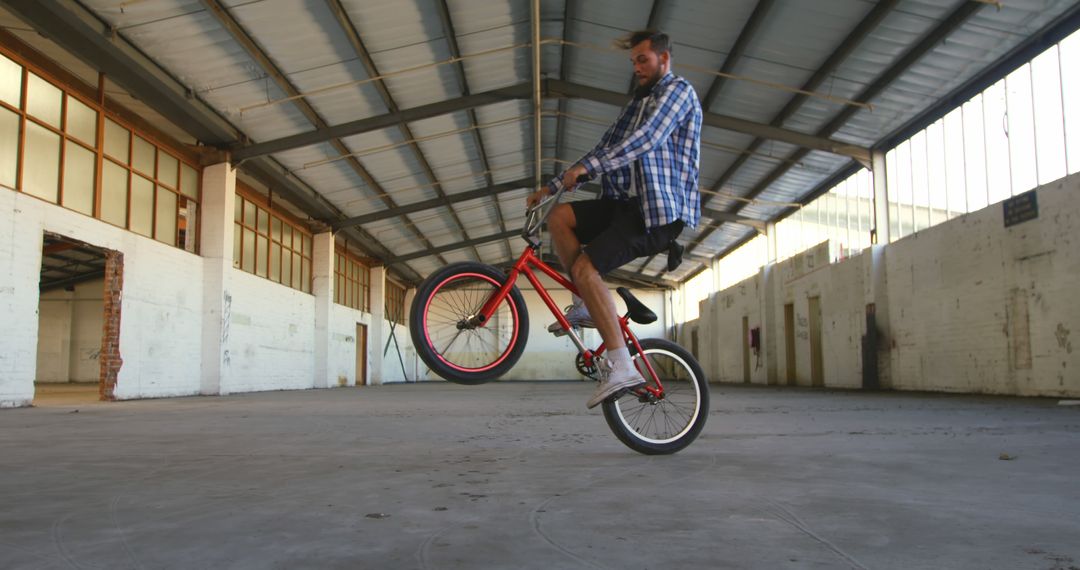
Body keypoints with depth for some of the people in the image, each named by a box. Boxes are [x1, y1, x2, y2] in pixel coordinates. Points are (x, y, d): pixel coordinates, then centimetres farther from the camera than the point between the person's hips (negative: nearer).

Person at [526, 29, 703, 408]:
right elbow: (604, 152, 23)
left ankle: (621, 368, -22)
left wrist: (586, 167, -27)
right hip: (627, 203, 8)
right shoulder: (637, 104, 26)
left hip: (661, 210, -8)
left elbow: (646, 138, -19)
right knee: (560, 216, -8)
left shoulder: (678, 90, -1)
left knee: (585, 268, -23)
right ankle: (588, 306, -2)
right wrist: (550, 187, 15)